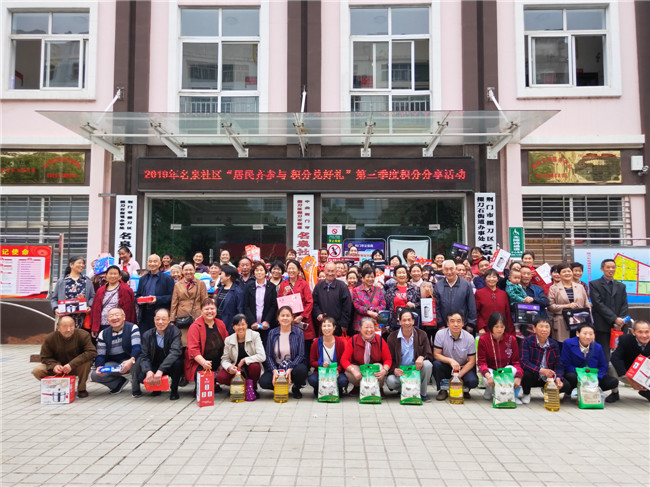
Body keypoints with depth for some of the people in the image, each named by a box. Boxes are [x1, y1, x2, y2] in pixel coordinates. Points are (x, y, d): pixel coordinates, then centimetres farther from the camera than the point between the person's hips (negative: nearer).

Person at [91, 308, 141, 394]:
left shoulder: (132, 328, -10)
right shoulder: (103, 334, 2)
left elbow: (137, 347, -23)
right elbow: (100, 355, -1)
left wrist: (131, 360, -45)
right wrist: (99, 367, -25)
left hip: (129, 361, -4)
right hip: (112, 364, 4)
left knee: (137, 363, -38)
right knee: (95, 375, -19)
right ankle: (119, 382, 5)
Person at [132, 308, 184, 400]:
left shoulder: (175, 332, -14)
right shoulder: (147, 335, -2)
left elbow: (174, 352, -28)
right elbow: (144, 356, -7)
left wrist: (160, 370, -39)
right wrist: (148, 371, -29)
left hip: (170, 367, -3)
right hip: (154, 367, 3)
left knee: (177, 362, -34)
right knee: (141, 377, -24)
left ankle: (174, 390, -8)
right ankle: (157, 386, 11)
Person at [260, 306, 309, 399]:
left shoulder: (298, 332, -2)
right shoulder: (272, 333, 3)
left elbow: (301, 355, -7)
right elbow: (268, 355, 0)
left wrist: (290, 369, -22)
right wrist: (274, 370, -18)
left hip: (294, 366, -1)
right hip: (276, 367, 1)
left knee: (301, 370, -35)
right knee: (263, 381, -27)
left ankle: (296, 388, 1)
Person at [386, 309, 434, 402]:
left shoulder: (421, 335, 1)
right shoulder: (392, 337, -1)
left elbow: (429, 355, -2)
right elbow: (389, 359, -2)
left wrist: (422, 357, -27)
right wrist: (394, 370, -25)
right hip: (400, 372, -1)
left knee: (427, 364, -30)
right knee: (390, 381, -32)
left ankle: (423, 393, -7)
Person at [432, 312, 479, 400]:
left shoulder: (469, 338, -12)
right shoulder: (440, 334, -14)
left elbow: (471, 361, -9)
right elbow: (436, 354, -13)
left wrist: (458, 375, -20)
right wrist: (450, 360, -31)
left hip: (464, 368, 0)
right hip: (446, 367, 0)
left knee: (473, 381, -28)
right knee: (436, 364, -31)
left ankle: (464, 389, 11)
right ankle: (442, 390, -6)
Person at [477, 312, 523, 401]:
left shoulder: (511, 339, -7)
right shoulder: (483, 340, -11)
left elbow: (516, 361, -9)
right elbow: (481, 362, -14)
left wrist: (518, 377, -29)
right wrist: (488, 375, -35)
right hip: (490, 370, -1)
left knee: (512, 369, -34)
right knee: (490, 380, -35)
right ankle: (489, 389, 5)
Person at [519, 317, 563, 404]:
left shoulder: (554, 344, 1)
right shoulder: (527, 341, -12)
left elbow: (558, 364, -1)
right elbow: (524, 362, -22)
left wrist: (558, 378, -20)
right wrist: (541, 370, -33)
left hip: (548, 378, 4)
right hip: (532, 376, -3)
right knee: (526, 374, -36)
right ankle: (526, 393, 1)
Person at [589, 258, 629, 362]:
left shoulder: (621, 286, 19)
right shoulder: (594, 284, 4)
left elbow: (624, 306, 12)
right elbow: (598, 304, -7)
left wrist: (620, 322, -4)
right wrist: (615, 319, -13)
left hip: (618, 327, 4)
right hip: (602, 327, -4)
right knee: (604, 357, -8)